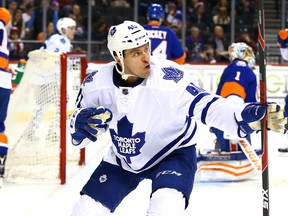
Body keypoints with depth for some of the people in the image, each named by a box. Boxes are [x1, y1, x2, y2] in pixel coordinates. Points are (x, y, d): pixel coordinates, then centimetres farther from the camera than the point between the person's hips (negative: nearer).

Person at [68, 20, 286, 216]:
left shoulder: (167, 78, -28)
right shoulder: (96, 83, -15)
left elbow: (206, 106, -29)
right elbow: (78, 135, -2)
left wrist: (247, 115, -46)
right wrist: (83, 123, -26)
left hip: (173, 154, -4)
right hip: (122, 159, 4)